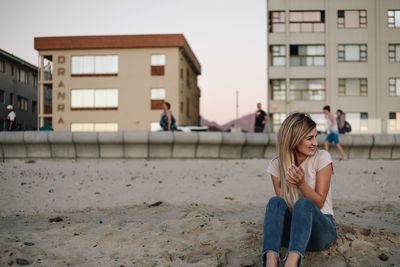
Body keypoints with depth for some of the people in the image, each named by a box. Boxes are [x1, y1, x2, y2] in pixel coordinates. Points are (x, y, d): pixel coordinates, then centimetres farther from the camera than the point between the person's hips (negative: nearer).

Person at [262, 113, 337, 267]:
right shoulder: (277, 165, 0)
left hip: (321, 227, -2)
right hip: (292, 228, 2)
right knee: (275, 202, -27)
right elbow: (282, 206, 0)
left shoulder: (322, 157, -6)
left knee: (303, 203, -33)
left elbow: (319, 203, -6)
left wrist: (302, 183, -24)